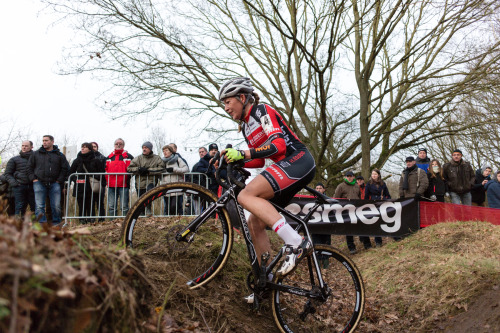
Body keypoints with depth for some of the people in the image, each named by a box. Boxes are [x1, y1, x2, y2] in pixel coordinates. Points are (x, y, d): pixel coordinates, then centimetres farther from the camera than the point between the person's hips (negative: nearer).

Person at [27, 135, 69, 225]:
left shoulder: (60, 155, 9)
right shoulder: (36, 154, 11)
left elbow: (65, 168, 9)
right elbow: (29, 167, 15)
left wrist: (59, 180, 1)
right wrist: (33, 179, 2)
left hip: (54, 184, 0)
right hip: (39, 183, 0)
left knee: (56, 206, -1)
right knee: (39, 206, -5)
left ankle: (56, 223, 10)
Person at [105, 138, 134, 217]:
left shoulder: (128, 156, 8)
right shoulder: (109, 157, 20)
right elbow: (105, 170, 22)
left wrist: (127, 179, -4)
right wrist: (106, 180, 8)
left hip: (123, 185, -4)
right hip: (111, 185, 4)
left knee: (124, 206, -4)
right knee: (111, 206, 5)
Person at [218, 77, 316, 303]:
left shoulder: (262, 111, -6)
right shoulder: (246, 127, 20)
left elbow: (278, 145, -21)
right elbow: (259, 161, 22)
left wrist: (243, 153, -28)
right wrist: (231, 161, 7)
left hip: (298, 161, -9)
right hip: (285, 168, 10)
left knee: (246, 195, -27)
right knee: (254, 223, 5)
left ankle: (296, 243, -31)